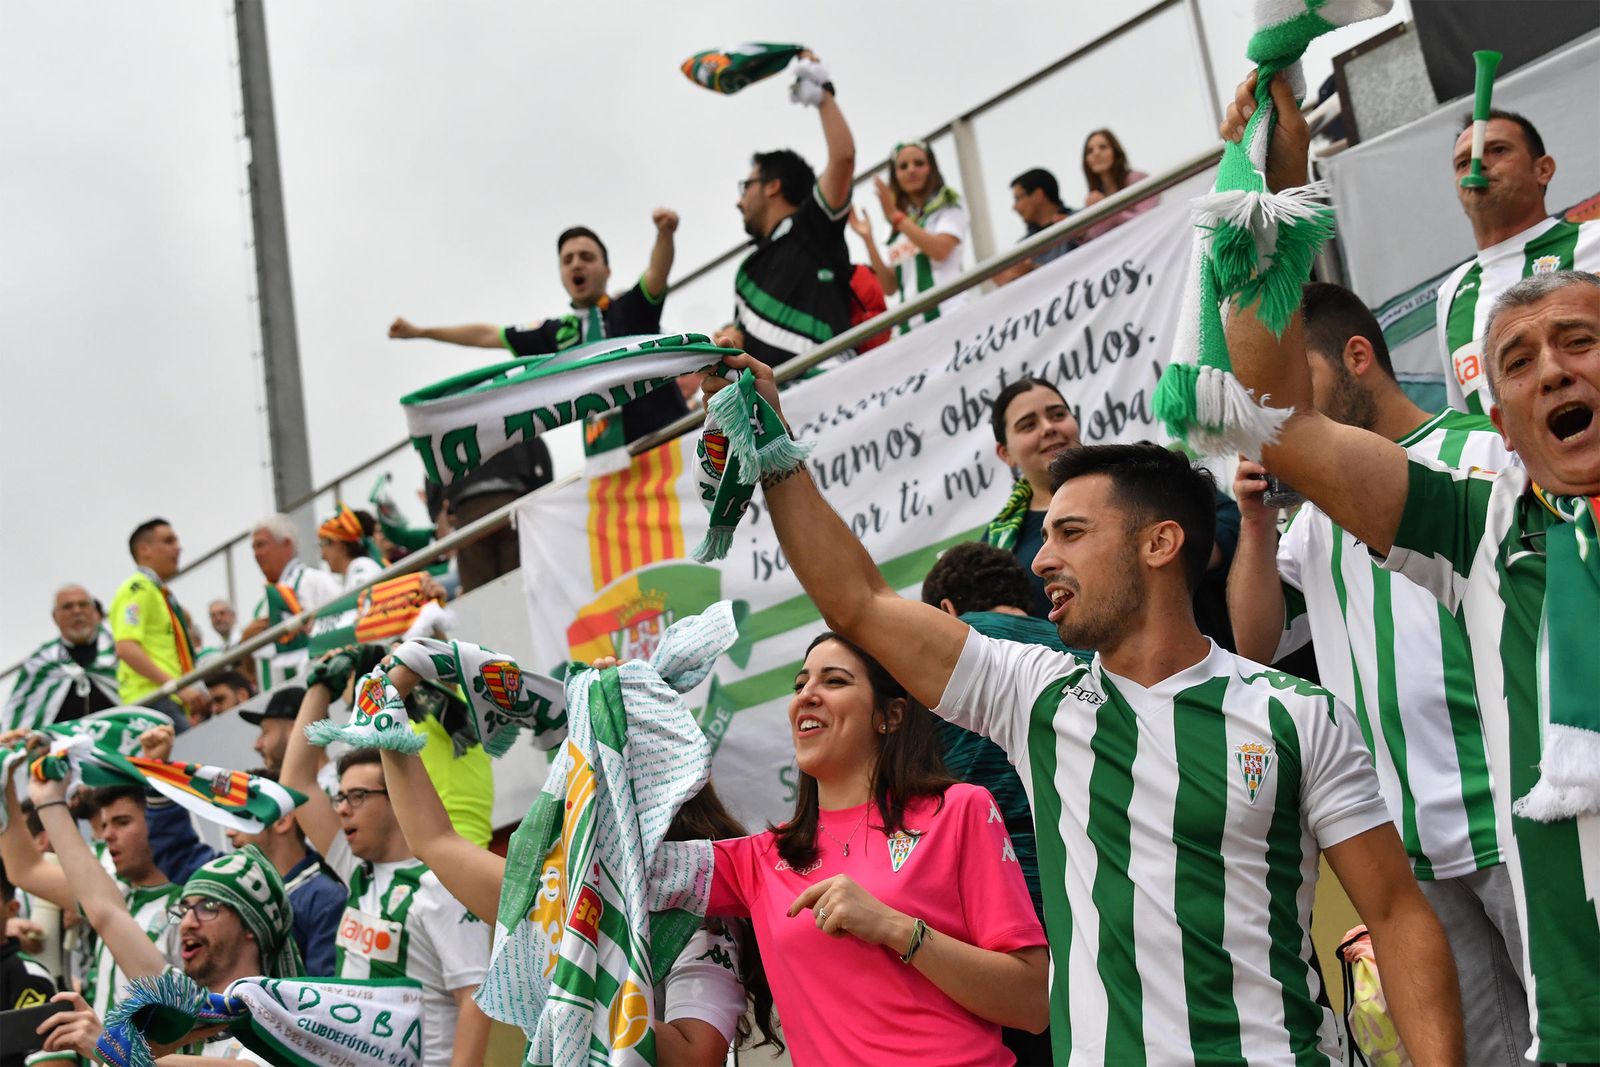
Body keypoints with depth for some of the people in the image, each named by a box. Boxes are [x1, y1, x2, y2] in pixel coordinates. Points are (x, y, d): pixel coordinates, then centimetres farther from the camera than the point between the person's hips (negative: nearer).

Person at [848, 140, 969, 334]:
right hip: (910, 324, 4)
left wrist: (895, 216, -6)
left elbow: (940, 250, -10)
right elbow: (890, 287, 14)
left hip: (949, 316, -4)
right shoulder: (895, 231, 22)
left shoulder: (949, 207, 11)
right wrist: (868, 239, 8)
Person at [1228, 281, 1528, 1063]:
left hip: (1512, 819, -5)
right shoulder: (1318, 512, 17)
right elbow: (1259, 641, 15)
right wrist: (1257, 522, 2)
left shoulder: (1484, 453, 0)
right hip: (1404, 846, 5)